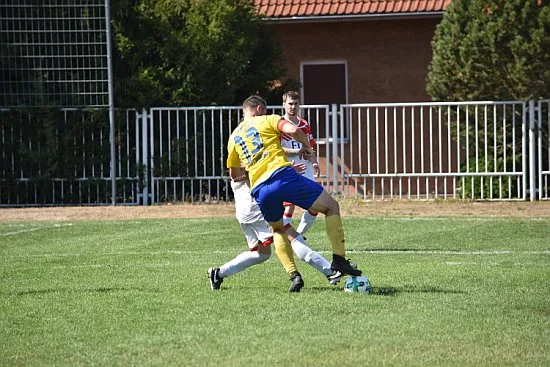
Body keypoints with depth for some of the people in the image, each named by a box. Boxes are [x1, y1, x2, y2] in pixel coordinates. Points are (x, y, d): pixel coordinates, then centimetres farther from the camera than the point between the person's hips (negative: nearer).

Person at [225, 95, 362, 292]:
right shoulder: (267, 120, 12)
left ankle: (293, 274, 11)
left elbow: (234, 174, 29)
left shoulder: (234, 137, 24)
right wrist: (306, 147, 11)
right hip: (282, 175, -4)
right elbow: (293, 130, -7)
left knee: (277, 230, 30)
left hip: (259, 190, 4)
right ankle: (339, 258, -6)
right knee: (331, 206, 8)